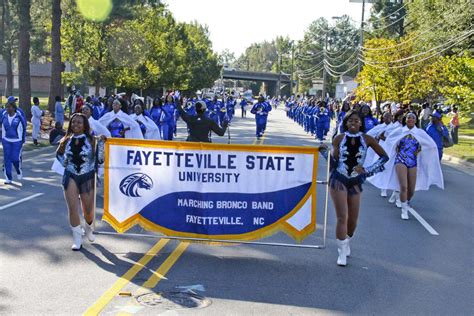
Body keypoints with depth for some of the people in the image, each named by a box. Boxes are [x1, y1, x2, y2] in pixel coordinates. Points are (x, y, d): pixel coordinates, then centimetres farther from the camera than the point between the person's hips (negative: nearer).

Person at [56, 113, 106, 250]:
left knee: (88, 210, 6)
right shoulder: (66, 141, 5)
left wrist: (100, 143, -14)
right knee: (73, 208, -6)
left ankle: (89, 227, 39)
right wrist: (60, 151, -6)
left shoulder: (91, 140, -4)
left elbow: (99, 159, -7)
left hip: (87, 177, -2)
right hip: (71, 177, 2)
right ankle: (77, 238, 6)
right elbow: (64, 163, 9)